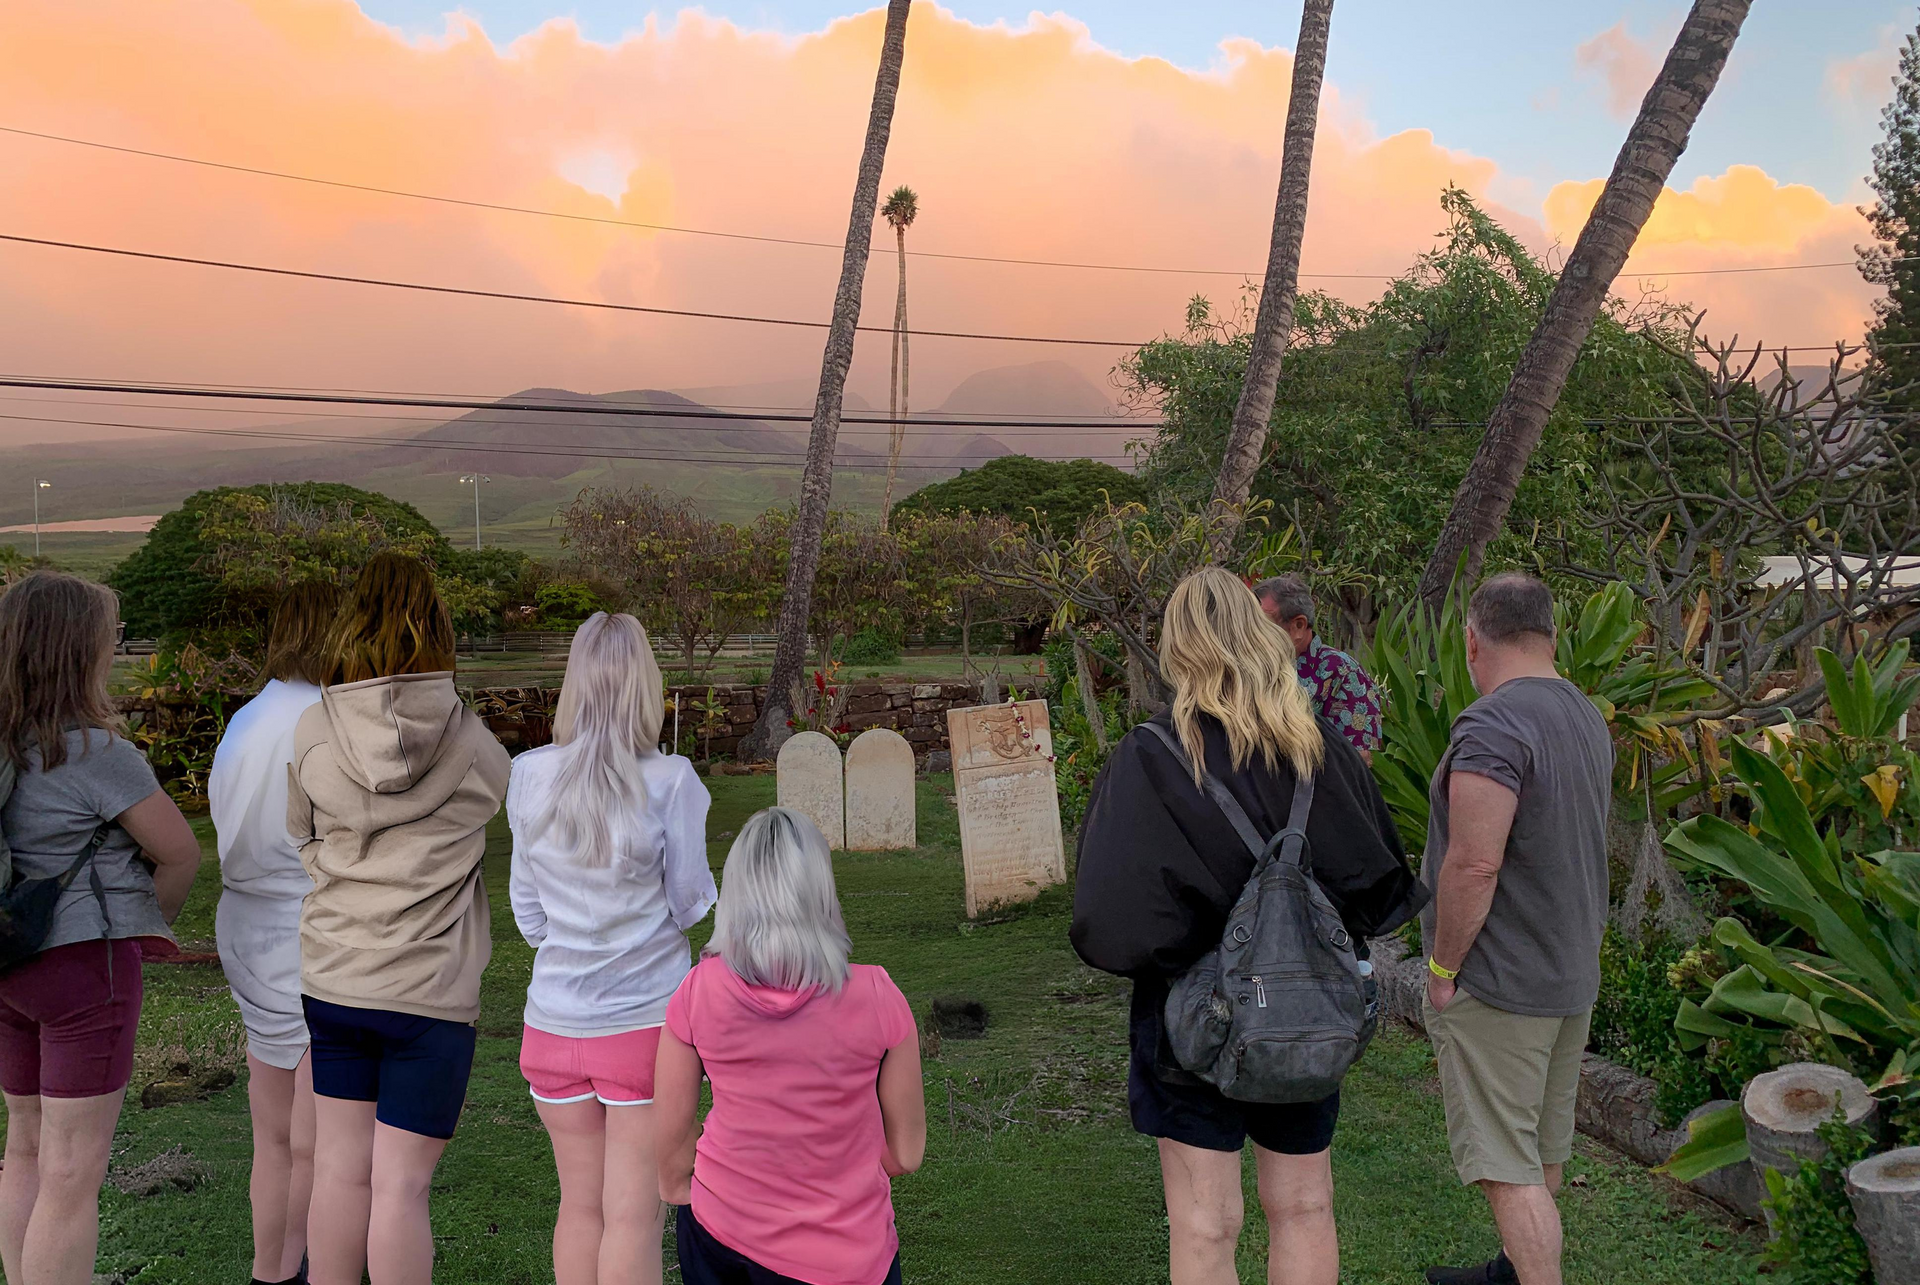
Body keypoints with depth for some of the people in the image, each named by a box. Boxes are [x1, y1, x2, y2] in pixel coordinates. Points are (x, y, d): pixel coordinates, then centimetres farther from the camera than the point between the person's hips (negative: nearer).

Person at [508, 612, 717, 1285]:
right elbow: (691, 905, -5)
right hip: (646, 1020, -4)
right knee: (634, 1214, 5)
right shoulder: (671, 781, -15)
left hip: (554, 1020, 4)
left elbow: (528, 913, 7)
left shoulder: (528, 776, -3)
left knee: (579, 1204, 16)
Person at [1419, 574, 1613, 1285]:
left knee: (1507, 1165, -2)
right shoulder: (1588, 718, 8)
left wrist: (1442, 968, -15)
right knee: (1541, 1151, 21)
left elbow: (1473, 865, -26)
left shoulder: (1492, 726, -22)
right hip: (1573, 976, 10)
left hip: (1498, 982, -9)